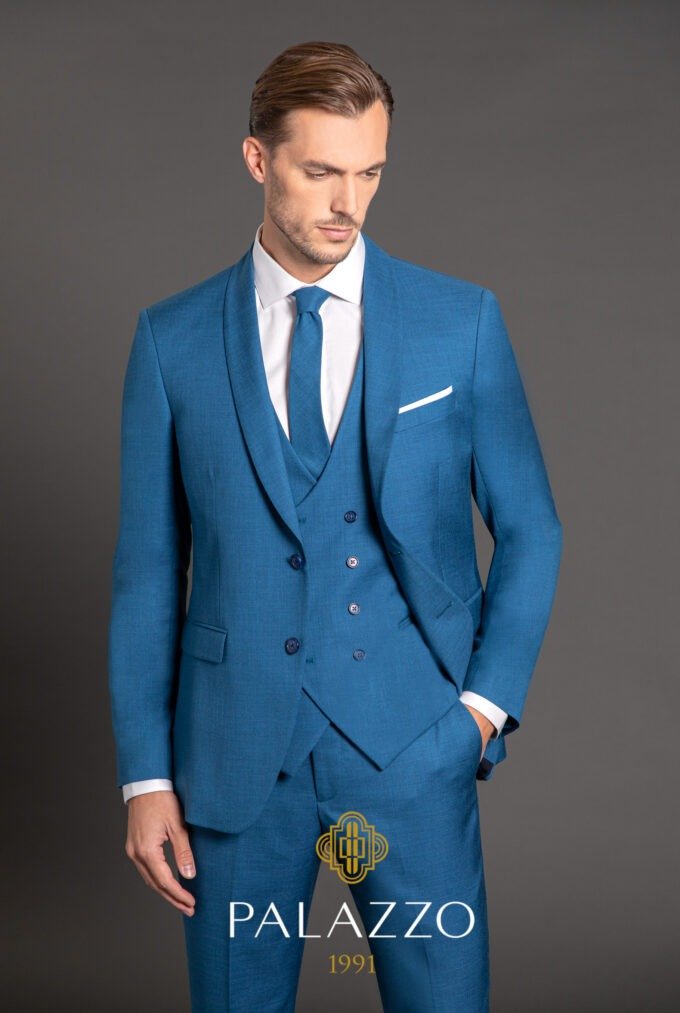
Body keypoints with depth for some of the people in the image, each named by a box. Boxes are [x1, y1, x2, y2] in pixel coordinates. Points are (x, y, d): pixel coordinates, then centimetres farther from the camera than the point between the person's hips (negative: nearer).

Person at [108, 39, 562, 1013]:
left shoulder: (462, 320, 1)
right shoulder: (174, 339, 3)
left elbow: (529, 531, 7)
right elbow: (148, 569, 4)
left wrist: (489, 700, -4)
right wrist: (145, 774, 1)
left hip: (412, 746, 0)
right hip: (237, 750, 1)